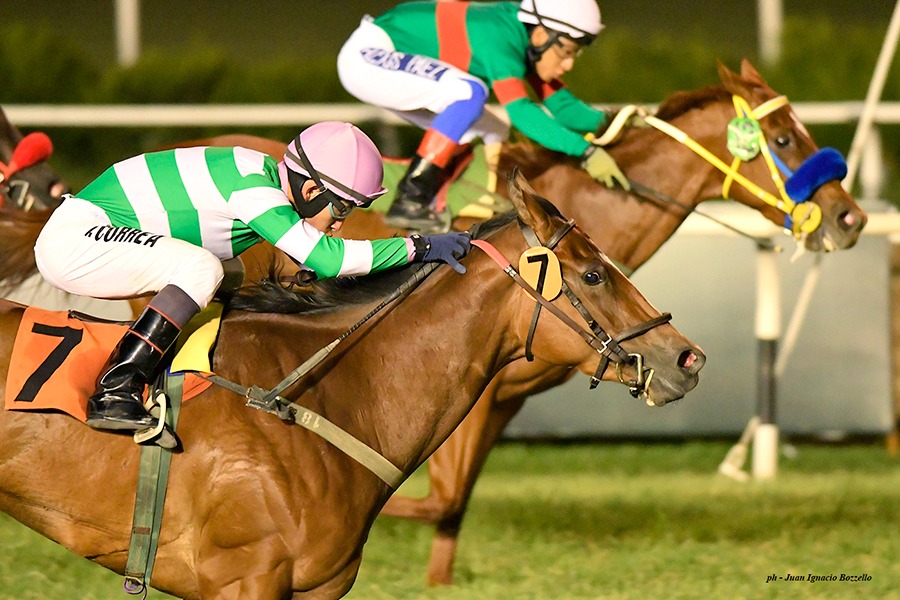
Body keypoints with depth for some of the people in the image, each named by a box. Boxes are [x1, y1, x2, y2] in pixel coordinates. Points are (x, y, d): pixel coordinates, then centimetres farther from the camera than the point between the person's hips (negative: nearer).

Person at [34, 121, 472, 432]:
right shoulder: (254, 191, -23)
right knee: (201, 269, -28)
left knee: (226, 277, 20)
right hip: (75, 239, -10)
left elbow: (316, 257, 21)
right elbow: (327, 258, -29)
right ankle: (114, 392, -29)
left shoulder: (269, 176, 6)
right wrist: (419, 246, -22)